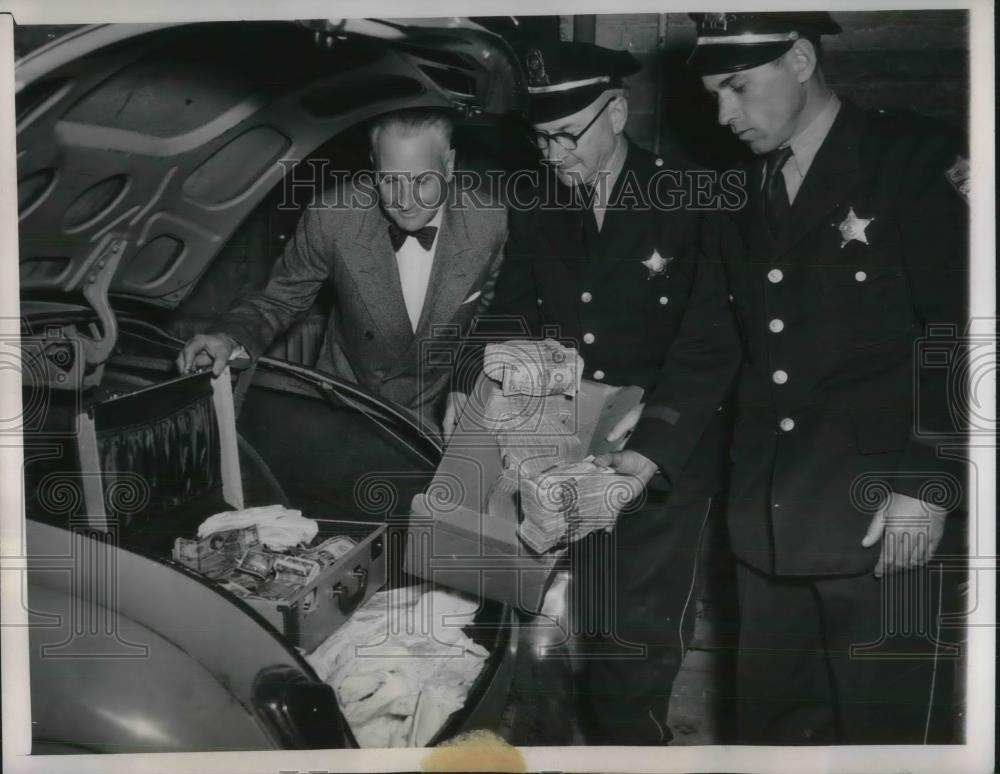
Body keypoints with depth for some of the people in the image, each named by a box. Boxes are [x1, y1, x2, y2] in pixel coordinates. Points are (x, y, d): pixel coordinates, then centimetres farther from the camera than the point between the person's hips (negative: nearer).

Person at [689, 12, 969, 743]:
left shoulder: (915, 160, -5)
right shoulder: (746, 193, 12)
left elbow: (966, 331, -9)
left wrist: (931, 485, -14)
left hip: (885, 518, -5)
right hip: (771, 521, 6)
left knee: (885, 732, 2)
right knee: (769, 725, 12)